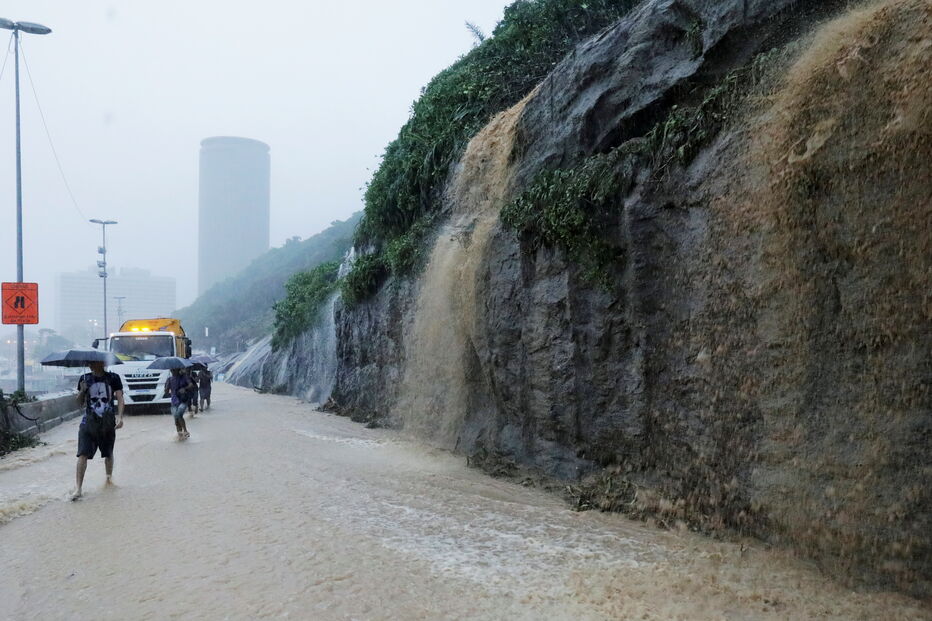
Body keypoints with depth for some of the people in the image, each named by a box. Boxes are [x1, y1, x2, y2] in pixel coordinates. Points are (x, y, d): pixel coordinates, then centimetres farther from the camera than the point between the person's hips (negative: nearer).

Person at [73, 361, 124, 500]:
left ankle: (109, 476, 39)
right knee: (83, 454, -11)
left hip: (108, 422, 0)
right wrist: (82, 391, -11)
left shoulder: (113, 378, -2)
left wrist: (119, 416, -20)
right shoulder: (85, 379, 3)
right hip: (89, 422, 0)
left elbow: (120, 398, -6)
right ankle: (78, 488, -12)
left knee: (108, 453, 15)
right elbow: (80, 401, 10)